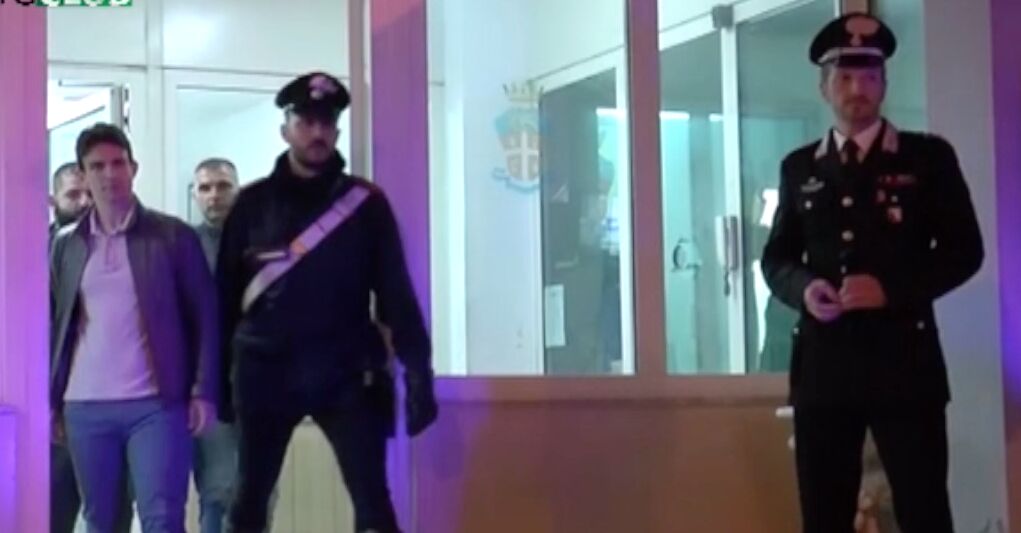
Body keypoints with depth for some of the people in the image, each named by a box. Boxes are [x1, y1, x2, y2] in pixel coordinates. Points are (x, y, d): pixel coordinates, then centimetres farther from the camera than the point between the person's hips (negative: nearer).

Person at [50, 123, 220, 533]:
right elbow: (54, 322, 13)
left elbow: (204, 315, 1)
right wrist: (51, 401, 7)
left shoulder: (173, 235, 3)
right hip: (85, 407, 3)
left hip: (155, 403, -3)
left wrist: (203, 391, -7)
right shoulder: (66, 243, 11)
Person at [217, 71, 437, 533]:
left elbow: (395, 291, 1)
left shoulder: (365, 203, 3)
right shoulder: (253, 204, 4)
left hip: (344, 374, -1)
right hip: (266, 374, 1)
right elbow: (225, 293, 5)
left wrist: (417, 372, -5)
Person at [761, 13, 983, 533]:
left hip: (903, 359, -3)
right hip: (823, 363, 3)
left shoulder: (928, 156, 4)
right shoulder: (799, 167, 13)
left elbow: (964, 251, 0)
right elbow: (776, 257, 15)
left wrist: (892, 288, -14)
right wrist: (803, 289, -8)